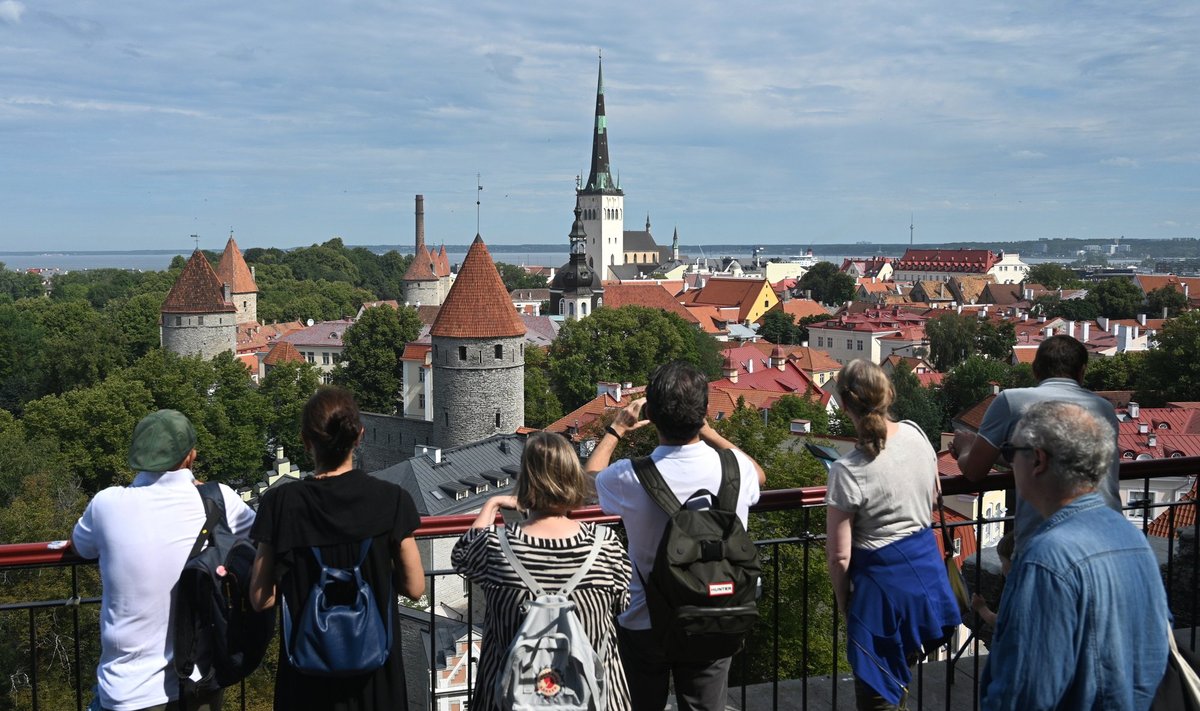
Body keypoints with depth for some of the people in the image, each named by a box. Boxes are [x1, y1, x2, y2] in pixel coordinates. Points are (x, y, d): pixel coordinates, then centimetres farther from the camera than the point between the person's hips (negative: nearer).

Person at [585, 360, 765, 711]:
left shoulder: (630, 478, -22)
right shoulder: (737, 471, -16)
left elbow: (590, 477, 4)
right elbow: (759, 475, 13)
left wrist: (616, 429, 16)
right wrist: (706, 430, 15)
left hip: (644, 626, -1)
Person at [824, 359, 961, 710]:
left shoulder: (848, 471, -24)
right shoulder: (917, 434, -7)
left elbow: (839, 556, -18)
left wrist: (843, 599, -1)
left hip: (882, 579, -6)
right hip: (927, 566, 6)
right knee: (900, 677, 26)